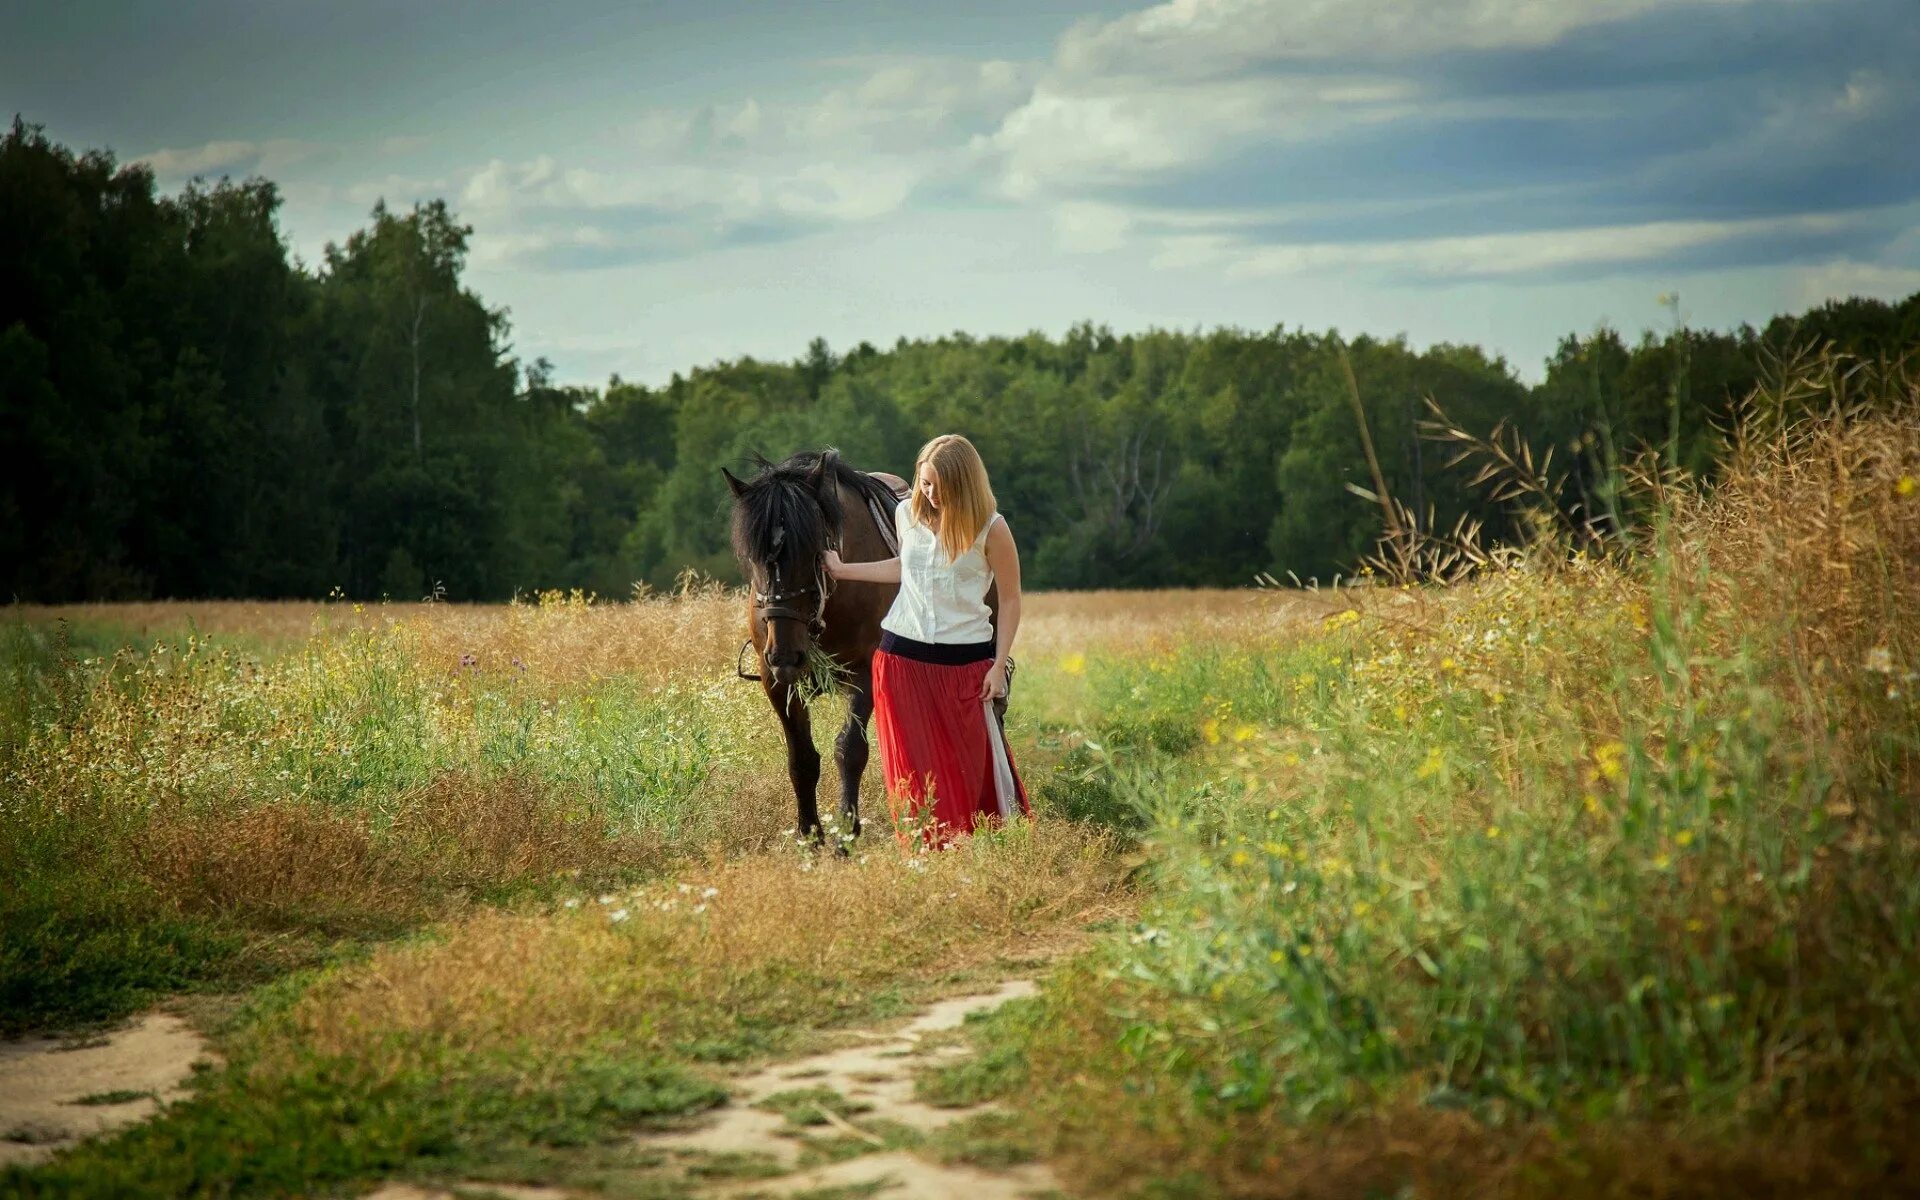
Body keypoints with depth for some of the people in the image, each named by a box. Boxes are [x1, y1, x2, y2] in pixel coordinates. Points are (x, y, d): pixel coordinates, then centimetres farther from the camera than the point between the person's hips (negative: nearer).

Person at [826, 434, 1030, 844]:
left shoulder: (991, 528, -11)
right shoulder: (906, 514, 1)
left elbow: (1010, 600, -4)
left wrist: (999, 665, -8)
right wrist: (842, 570, 21)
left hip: (965, 662, -4)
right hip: (902, 656, 4)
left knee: (971, 765, 1)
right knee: (913, 768, 6)